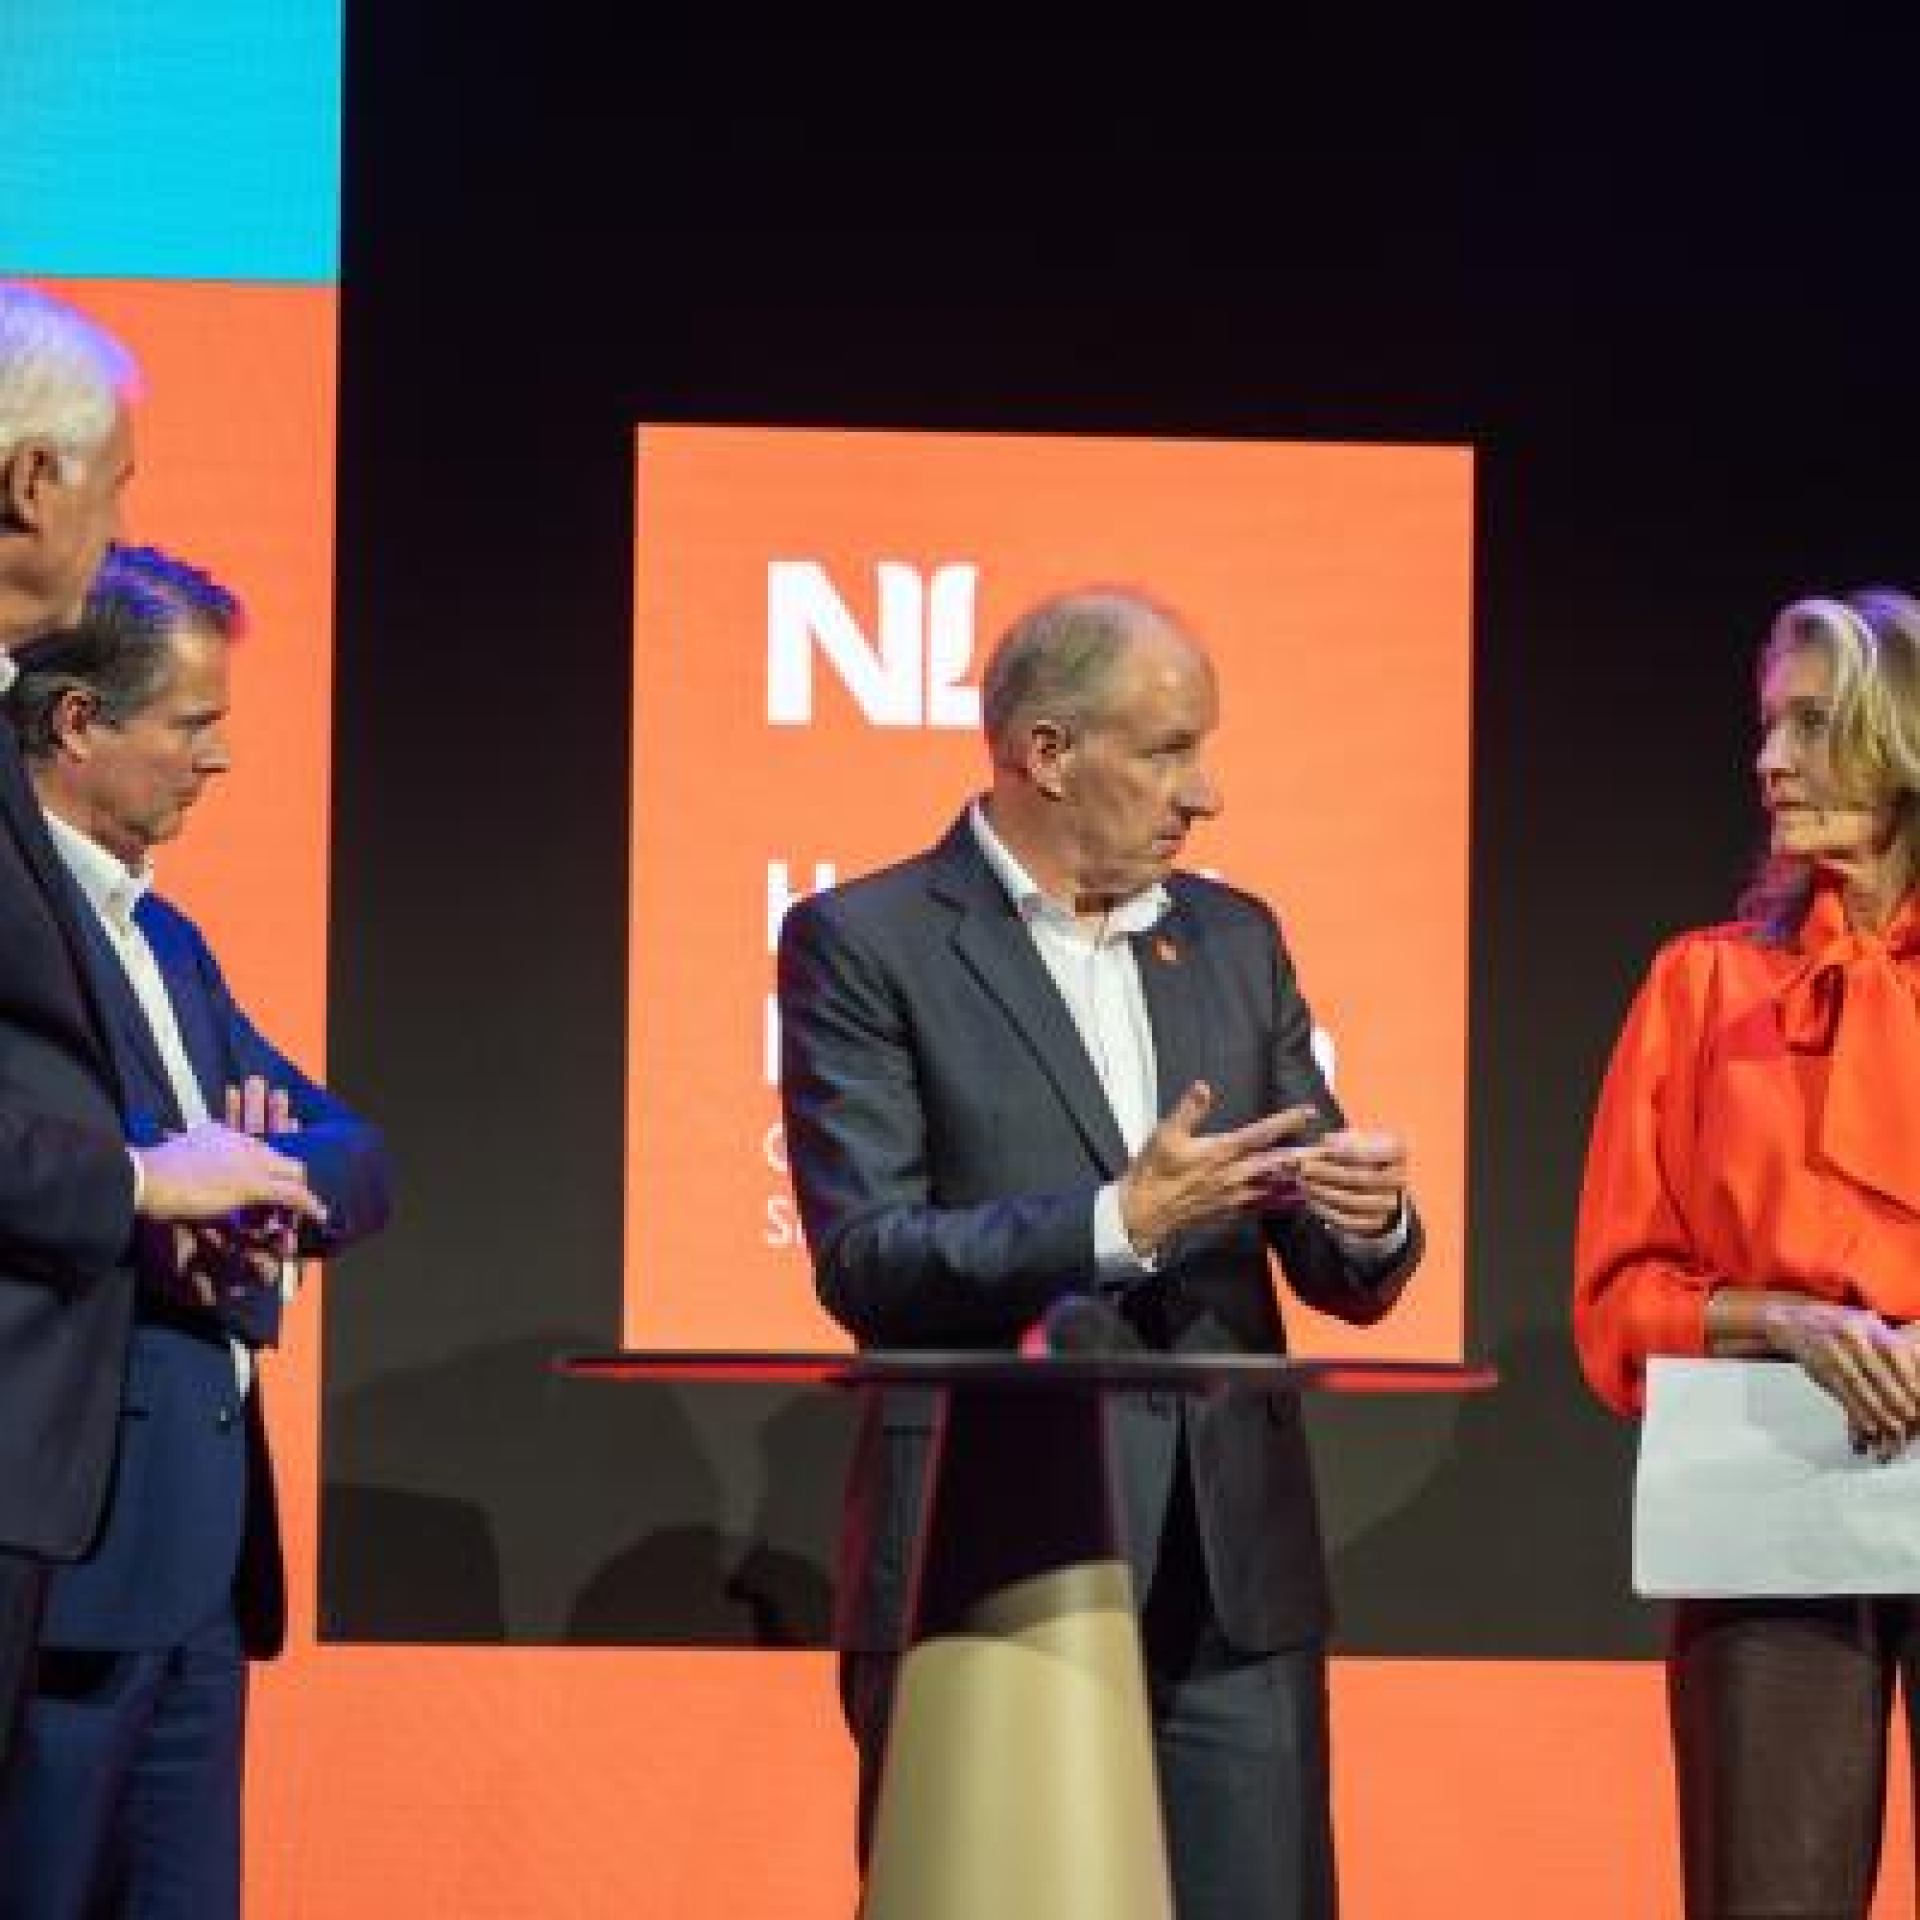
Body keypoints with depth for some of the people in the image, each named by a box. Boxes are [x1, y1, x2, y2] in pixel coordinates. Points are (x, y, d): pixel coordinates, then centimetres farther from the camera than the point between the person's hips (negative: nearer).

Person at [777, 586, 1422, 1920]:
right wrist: (1117, 1225, -20)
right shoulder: (865, 944, -1)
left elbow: (1333, 1273, 14)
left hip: (1235, 1574, 5)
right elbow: (863, 1262, -9)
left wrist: (1372, 1222, -9)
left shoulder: (1235, 941, 15)